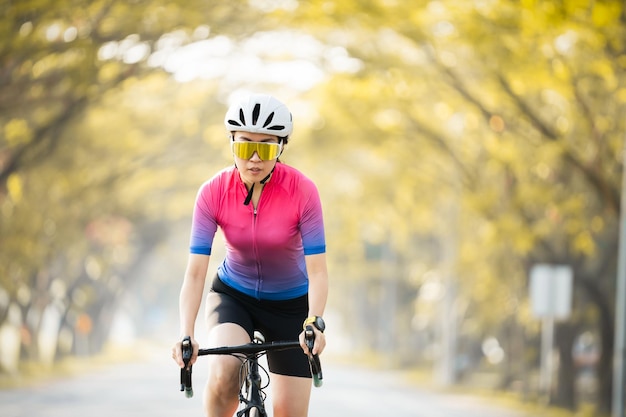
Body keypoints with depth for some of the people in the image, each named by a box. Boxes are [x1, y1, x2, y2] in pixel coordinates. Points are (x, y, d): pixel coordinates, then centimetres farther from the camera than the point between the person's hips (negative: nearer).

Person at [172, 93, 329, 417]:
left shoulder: (302, 191, -23)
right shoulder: (213, 193, -20)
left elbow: (317, 270, -24)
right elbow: (195, 272, -23)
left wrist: (315, 323, -41)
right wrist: (186, 335, -36)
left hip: (290, 303, 0)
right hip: (233, 295, 0)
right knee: (224, 375, -31)